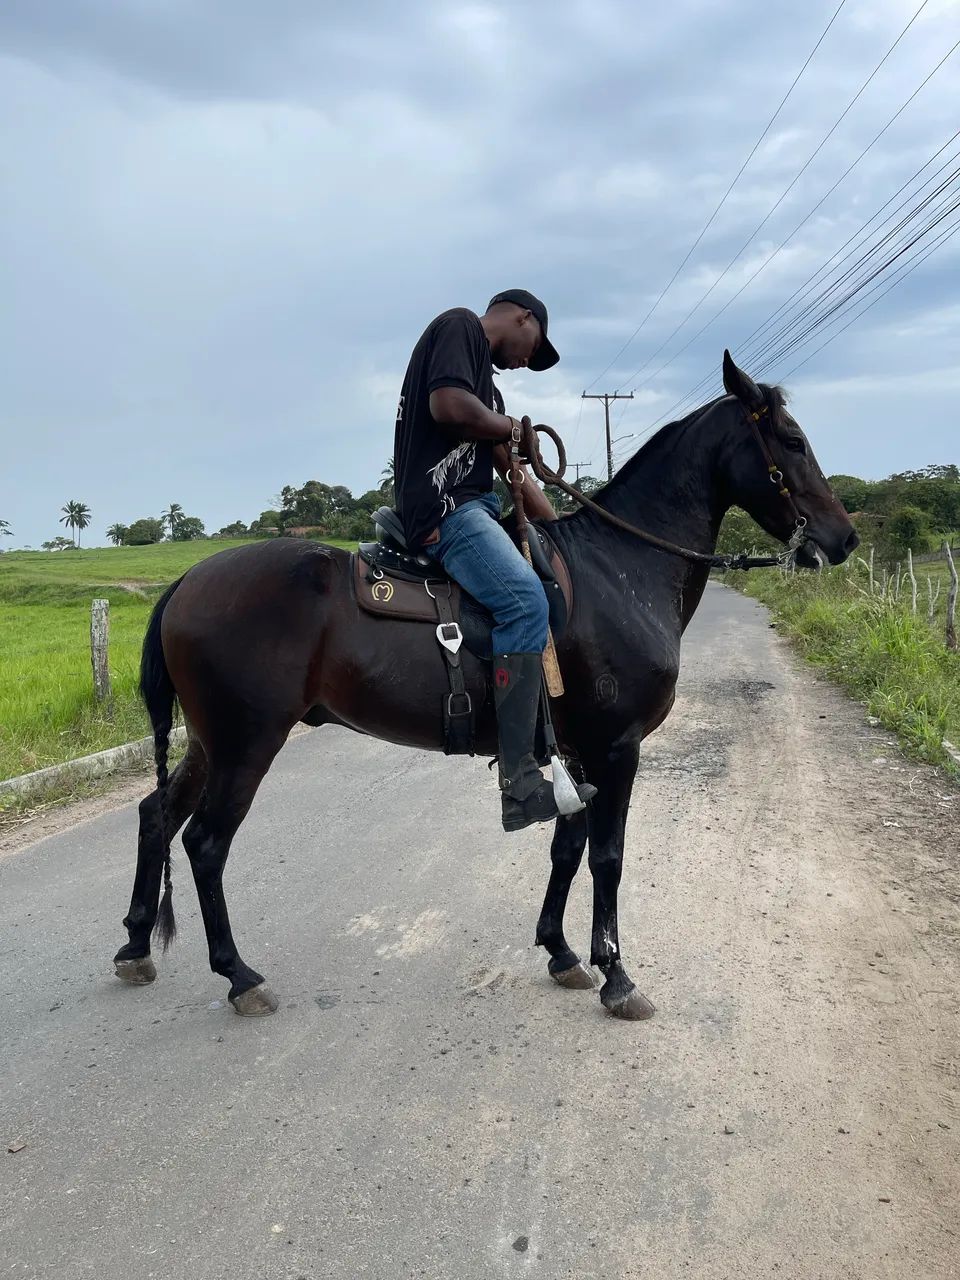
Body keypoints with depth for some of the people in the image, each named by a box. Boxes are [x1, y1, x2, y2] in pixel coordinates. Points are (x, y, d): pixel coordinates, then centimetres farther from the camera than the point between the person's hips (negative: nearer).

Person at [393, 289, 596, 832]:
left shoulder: (486, 380, 28)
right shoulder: (461, 325, 1)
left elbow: (514, 473, 25)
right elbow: (447, 404, -19)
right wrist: (513, 428, -2)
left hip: (476, 505, 11)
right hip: (445, 503, -11)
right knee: (526, 600, -28)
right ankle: (518, 782, -30)